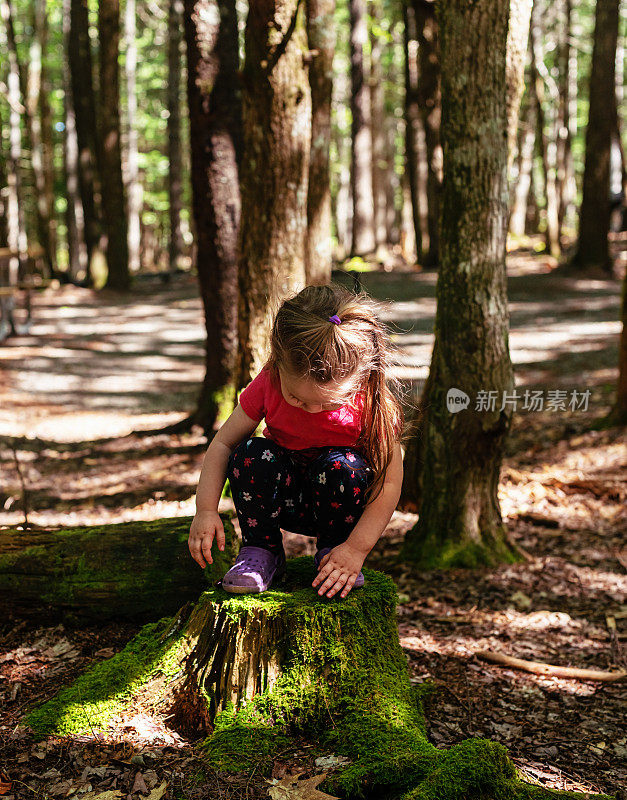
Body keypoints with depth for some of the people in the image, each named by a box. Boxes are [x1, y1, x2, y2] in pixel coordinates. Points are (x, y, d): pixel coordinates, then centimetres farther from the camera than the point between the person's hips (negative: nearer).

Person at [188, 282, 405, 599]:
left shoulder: (372, 403, -25)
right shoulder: (268, 384, -20)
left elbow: (390, 482, -21)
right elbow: (222, 443, -12)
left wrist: (356, 548, -28)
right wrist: (205, 510, -23)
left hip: (338, 499, -1)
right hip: (284, 498, 1)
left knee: (343, 465, -34)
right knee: (250, 454, -29)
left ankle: (332, 550, -7)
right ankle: (261, 549, -7)